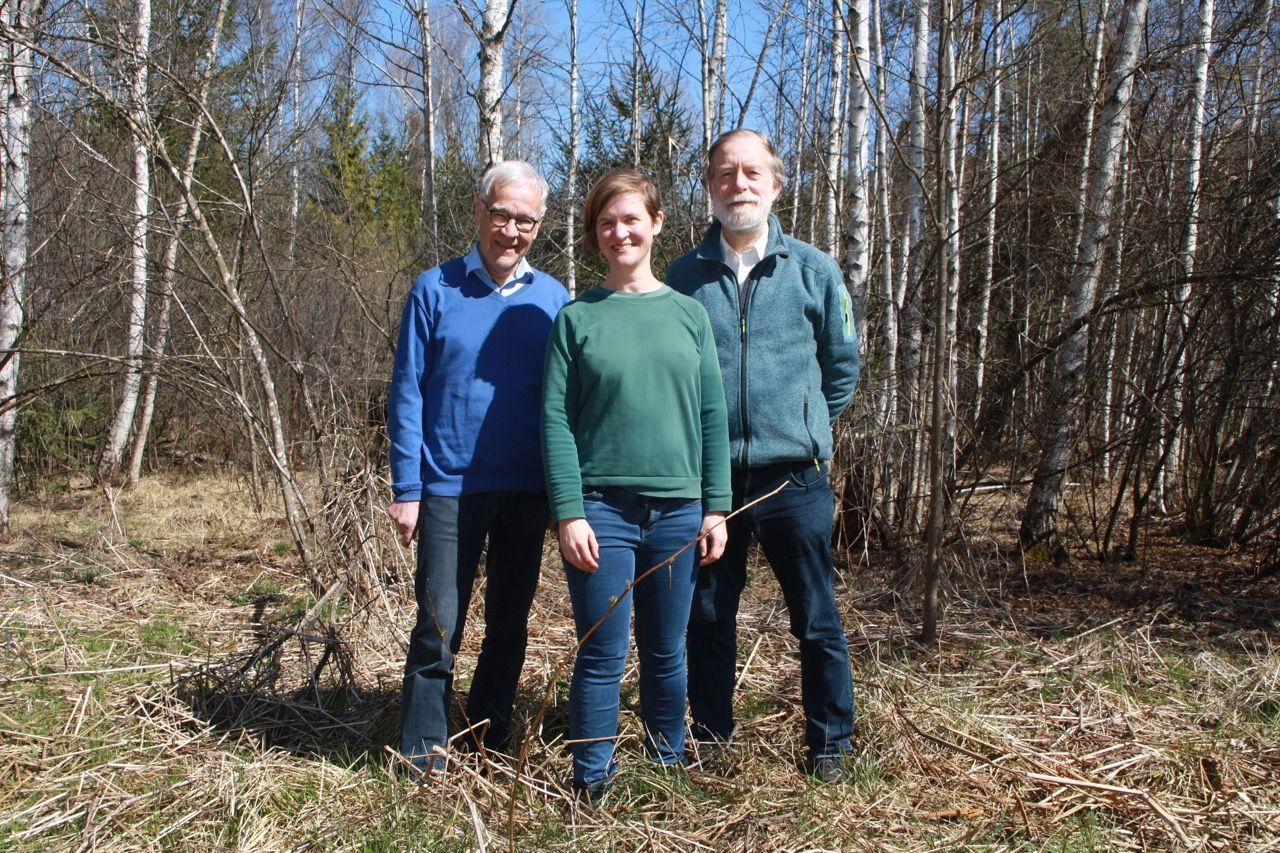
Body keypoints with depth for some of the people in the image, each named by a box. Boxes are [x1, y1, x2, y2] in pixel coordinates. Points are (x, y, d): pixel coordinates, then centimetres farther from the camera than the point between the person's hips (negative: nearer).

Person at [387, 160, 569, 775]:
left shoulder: (552, 299, 4)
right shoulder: (435, 291, -2)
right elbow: (407, 393, -2)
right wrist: (406, 488, -7)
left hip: (528, 492, 3)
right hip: (450, 487, -3)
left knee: (509, 625, 13)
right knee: (439, 627, -1)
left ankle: (490, 744, 29)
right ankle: (423, 760, 13)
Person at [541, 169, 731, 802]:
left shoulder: (689, 313, 8)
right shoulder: (577, 317, 2)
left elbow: (712, 417, 7)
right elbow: (556, 419, -3)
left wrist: (716, 507, 2)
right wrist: (568, 512, -11)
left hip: (678, 510, 2)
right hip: (602, 509, -2)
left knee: (666, 653, 12)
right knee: (602, 656, 2)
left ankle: (668, 767, 30)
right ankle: (592, 783, 17)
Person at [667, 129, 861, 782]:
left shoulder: (813, 271, 3)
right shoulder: (683, 276, 4)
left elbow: (842, 366, 12)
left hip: (794, 479, -1)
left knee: (817, 621, 7)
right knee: (708, 618, 12)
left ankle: (829, 744, 23)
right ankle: (710, 736, 28)